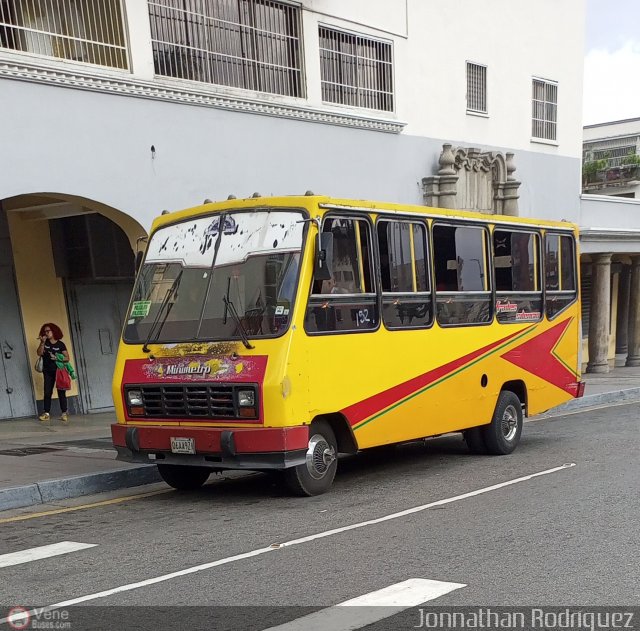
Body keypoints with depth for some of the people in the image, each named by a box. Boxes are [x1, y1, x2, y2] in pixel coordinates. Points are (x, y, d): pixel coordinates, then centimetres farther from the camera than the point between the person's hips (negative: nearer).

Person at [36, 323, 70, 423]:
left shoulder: (60, 344, 0)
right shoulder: (45, 343, 7)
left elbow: (67, 358, -2)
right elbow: (39, 353, -6)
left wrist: (57, 358, -17)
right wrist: (42, 342, -14)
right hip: (48, 371, 2)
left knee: (61, 392, -2)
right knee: (47, 392, -1)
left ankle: (64, 413, 3)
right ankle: (46, 413, 1)